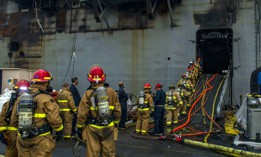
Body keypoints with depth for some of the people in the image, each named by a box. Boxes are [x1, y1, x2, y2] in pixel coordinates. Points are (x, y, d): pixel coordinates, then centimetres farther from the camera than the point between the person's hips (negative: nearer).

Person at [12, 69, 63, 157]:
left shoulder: (20, 98, 5)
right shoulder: (46, 99, -16)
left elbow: (14, 118, 11)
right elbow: (54, 119, -17)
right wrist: (59, 131, -1)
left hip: (22, 139, 6)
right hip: (40, 140, -6)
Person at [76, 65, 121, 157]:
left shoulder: (88, 94, -10)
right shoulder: (111, 92, -3)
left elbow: (82, 113, -9)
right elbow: (117, 110, 2)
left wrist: (79, 128, 4)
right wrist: (115, 123, 17)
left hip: (93, 128, -2)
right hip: (109, 127, 2)